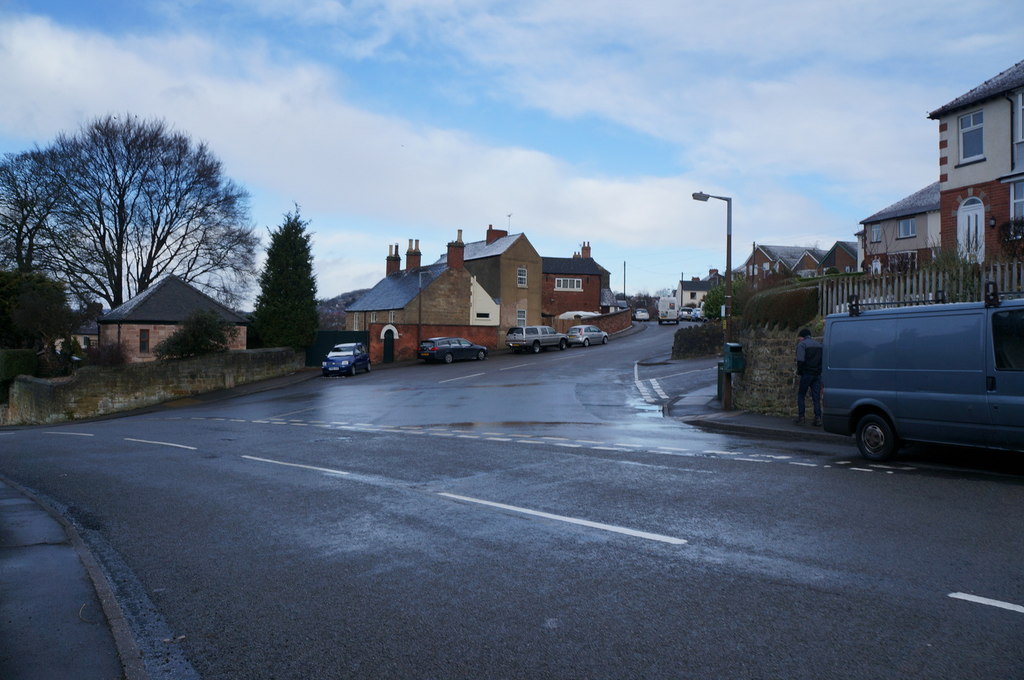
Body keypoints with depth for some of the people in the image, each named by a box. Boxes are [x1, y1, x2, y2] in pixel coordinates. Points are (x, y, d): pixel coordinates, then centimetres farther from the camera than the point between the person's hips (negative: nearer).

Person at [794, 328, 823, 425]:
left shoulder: (802, 344, -4)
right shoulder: (818, 344, 17)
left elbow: (800, 360, -14)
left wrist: (799, 371, -2)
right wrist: (819, 370, 12)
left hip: (807, 373, -5)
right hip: (817, 374, 5)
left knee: (801, 395, 5)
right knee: (816, 397, 6)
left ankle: (801, 417, 2)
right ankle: (818, 418, 0)